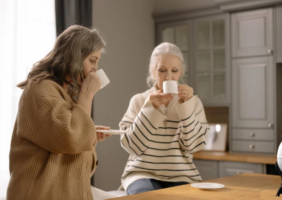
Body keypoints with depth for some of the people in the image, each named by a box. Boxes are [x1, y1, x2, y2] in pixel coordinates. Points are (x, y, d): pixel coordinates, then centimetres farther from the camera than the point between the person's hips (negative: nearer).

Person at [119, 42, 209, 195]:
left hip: (181, 176, 1)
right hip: (142, 173, -1)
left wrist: (186, 105, -12)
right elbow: (131, 146, -6)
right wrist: (150, 108, -13)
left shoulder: (193, 102, 6)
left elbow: (192, 145, -6)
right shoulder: (138, 101, 5)